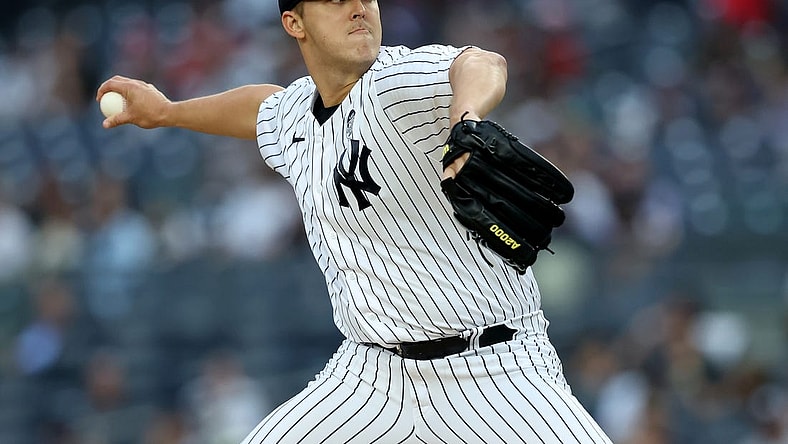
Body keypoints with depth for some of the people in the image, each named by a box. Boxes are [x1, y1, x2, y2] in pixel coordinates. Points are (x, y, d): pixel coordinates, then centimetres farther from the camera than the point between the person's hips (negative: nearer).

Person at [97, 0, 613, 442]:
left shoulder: (398, 80, -16)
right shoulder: (293, 115, 8)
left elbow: (480, 65, -40)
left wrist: (465, 120, -63)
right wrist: (168, 111, 49)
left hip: (495, 372, -7)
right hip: (375, 375, 7)